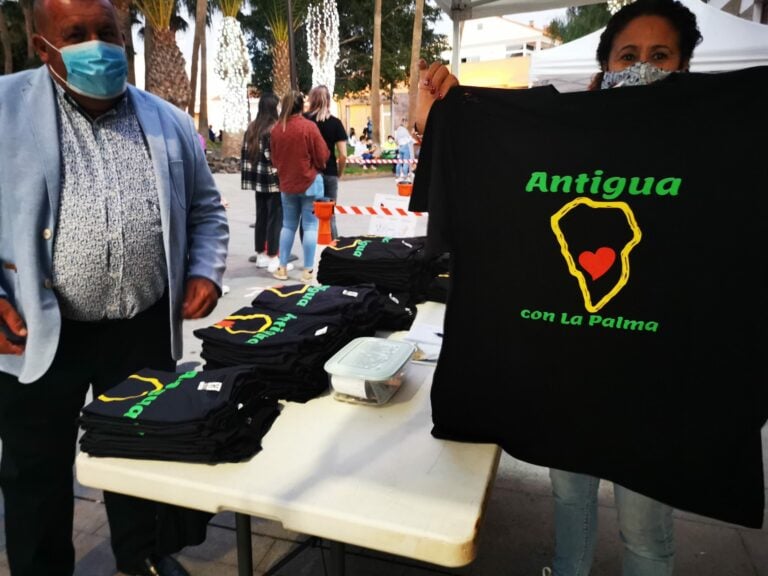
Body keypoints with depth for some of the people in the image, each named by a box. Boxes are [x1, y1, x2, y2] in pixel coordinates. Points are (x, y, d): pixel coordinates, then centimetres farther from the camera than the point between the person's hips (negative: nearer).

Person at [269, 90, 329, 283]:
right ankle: (308, 270, 2)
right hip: (309, 182, -4)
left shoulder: (276, 129, 1)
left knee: (288, 225, 14)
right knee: (310, 226, 1)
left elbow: (274, 158, 10)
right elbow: (322, 156, -8)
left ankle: (282, 268, 16)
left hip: (286, 183, 5)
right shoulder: (309, 126, -12)